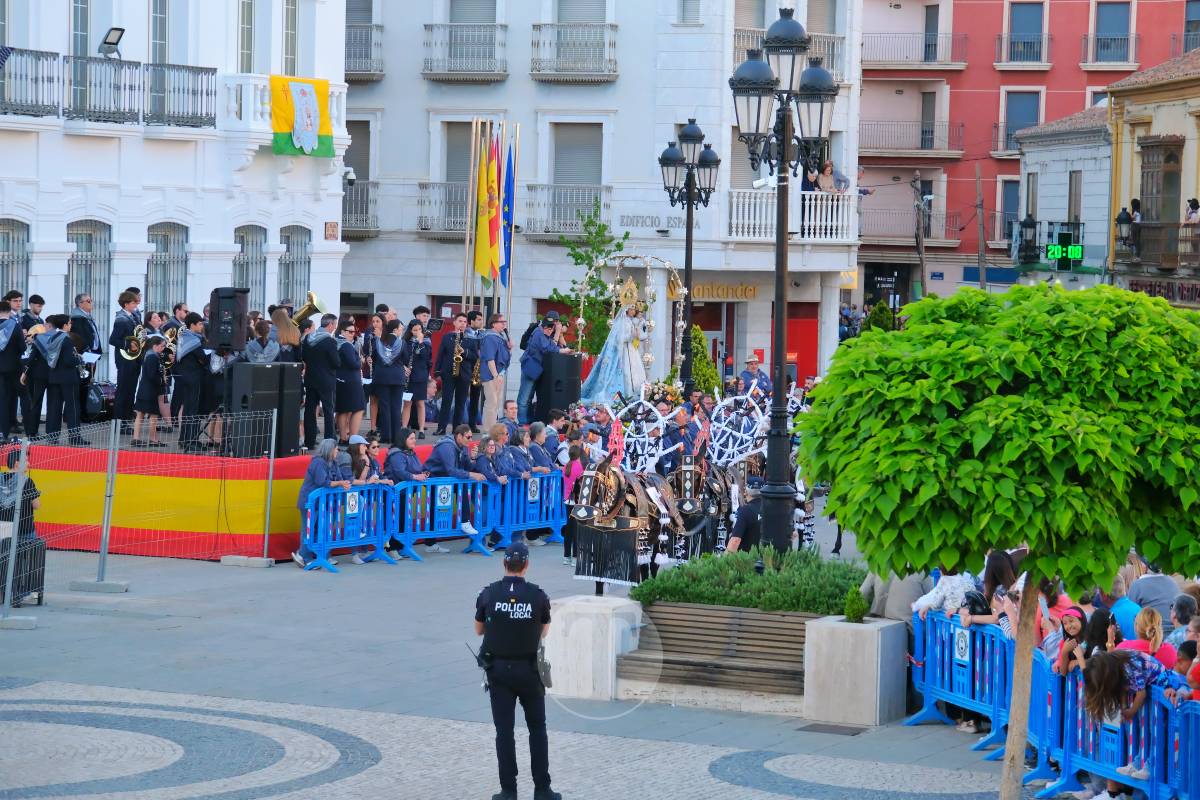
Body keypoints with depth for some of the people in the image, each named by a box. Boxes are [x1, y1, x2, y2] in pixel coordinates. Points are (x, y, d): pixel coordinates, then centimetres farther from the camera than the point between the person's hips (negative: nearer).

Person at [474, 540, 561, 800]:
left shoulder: (489, 594, -8)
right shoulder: (538, 596, -9)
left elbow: (479, 630, 6)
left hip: (498, 670, 0)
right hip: (528, 670, 0)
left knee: (504, 731, 5)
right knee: (537, 729, 12)